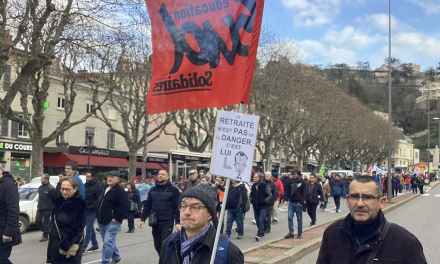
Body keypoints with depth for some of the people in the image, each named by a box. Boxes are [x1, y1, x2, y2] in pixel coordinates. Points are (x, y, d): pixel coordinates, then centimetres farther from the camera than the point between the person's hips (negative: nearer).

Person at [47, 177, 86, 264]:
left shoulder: (80, 205, -12)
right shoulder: (59, 201, 8)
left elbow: (77, 229, -15)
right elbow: (53, 222, 16)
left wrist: (66, 246, -17)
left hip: (70, 248, -6)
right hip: (55, 245, 7)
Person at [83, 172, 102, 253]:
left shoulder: (98, 187, -10)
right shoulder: (85, 185, 12)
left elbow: (99, 200, -15)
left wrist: (91, 207, -20)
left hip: (91, 211, -8)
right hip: (85, 210, 8)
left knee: (89, 228, -6)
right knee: (90, 228, 13)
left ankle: (83, 247, -6)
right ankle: (95, 245, 23)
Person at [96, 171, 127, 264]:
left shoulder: (120, 191, -11)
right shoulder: (104, 189, 15)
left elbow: (123, 207, -16)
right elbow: (100, 203, 25)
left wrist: (116, 218, -19)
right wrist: (98, 216, 17)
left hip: (112, 222, -9)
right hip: (102, 221, 9)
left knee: (108, 242, -11)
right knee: (109, 241, 18)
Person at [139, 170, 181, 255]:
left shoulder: (173, 190, -4)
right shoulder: (153, 190, 10)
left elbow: (177, 207, -7)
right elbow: (147, 206, 13)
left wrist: (177, 222, -12)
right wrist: (143, 219, 6)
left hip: (167, 223, -5)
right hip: (155, 222, 5)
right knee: (157, 245, 11)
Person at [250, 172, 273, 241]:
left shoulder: (264, 185, -9)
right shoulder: (253, 186, 8)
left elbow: (270, 195, -5)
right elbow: (251, 194, 24)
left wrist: (265, 201, -12)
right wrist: (251, 200, 9)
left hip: (262, 206, -6)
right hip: (255, 206, 6)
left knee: (261, 220, -13)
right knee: (257, 221, 10)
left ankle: (259, 235, -15)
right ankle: (261, 233, 24)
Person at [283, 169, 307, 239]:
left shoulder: (302, 182, -6)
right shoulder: (289, 181, 1)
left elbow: (304, 193, -7)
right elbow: (287, 191, 6)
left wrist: (301, 202, -14)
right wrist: (286, 200, -6)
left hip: (298, 203, -2)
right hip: (291, 202, 2)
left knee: (299, 219, 7)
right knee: (289, 217, -6)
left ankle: (300, 233, 17)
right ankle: (291, 232, 2)